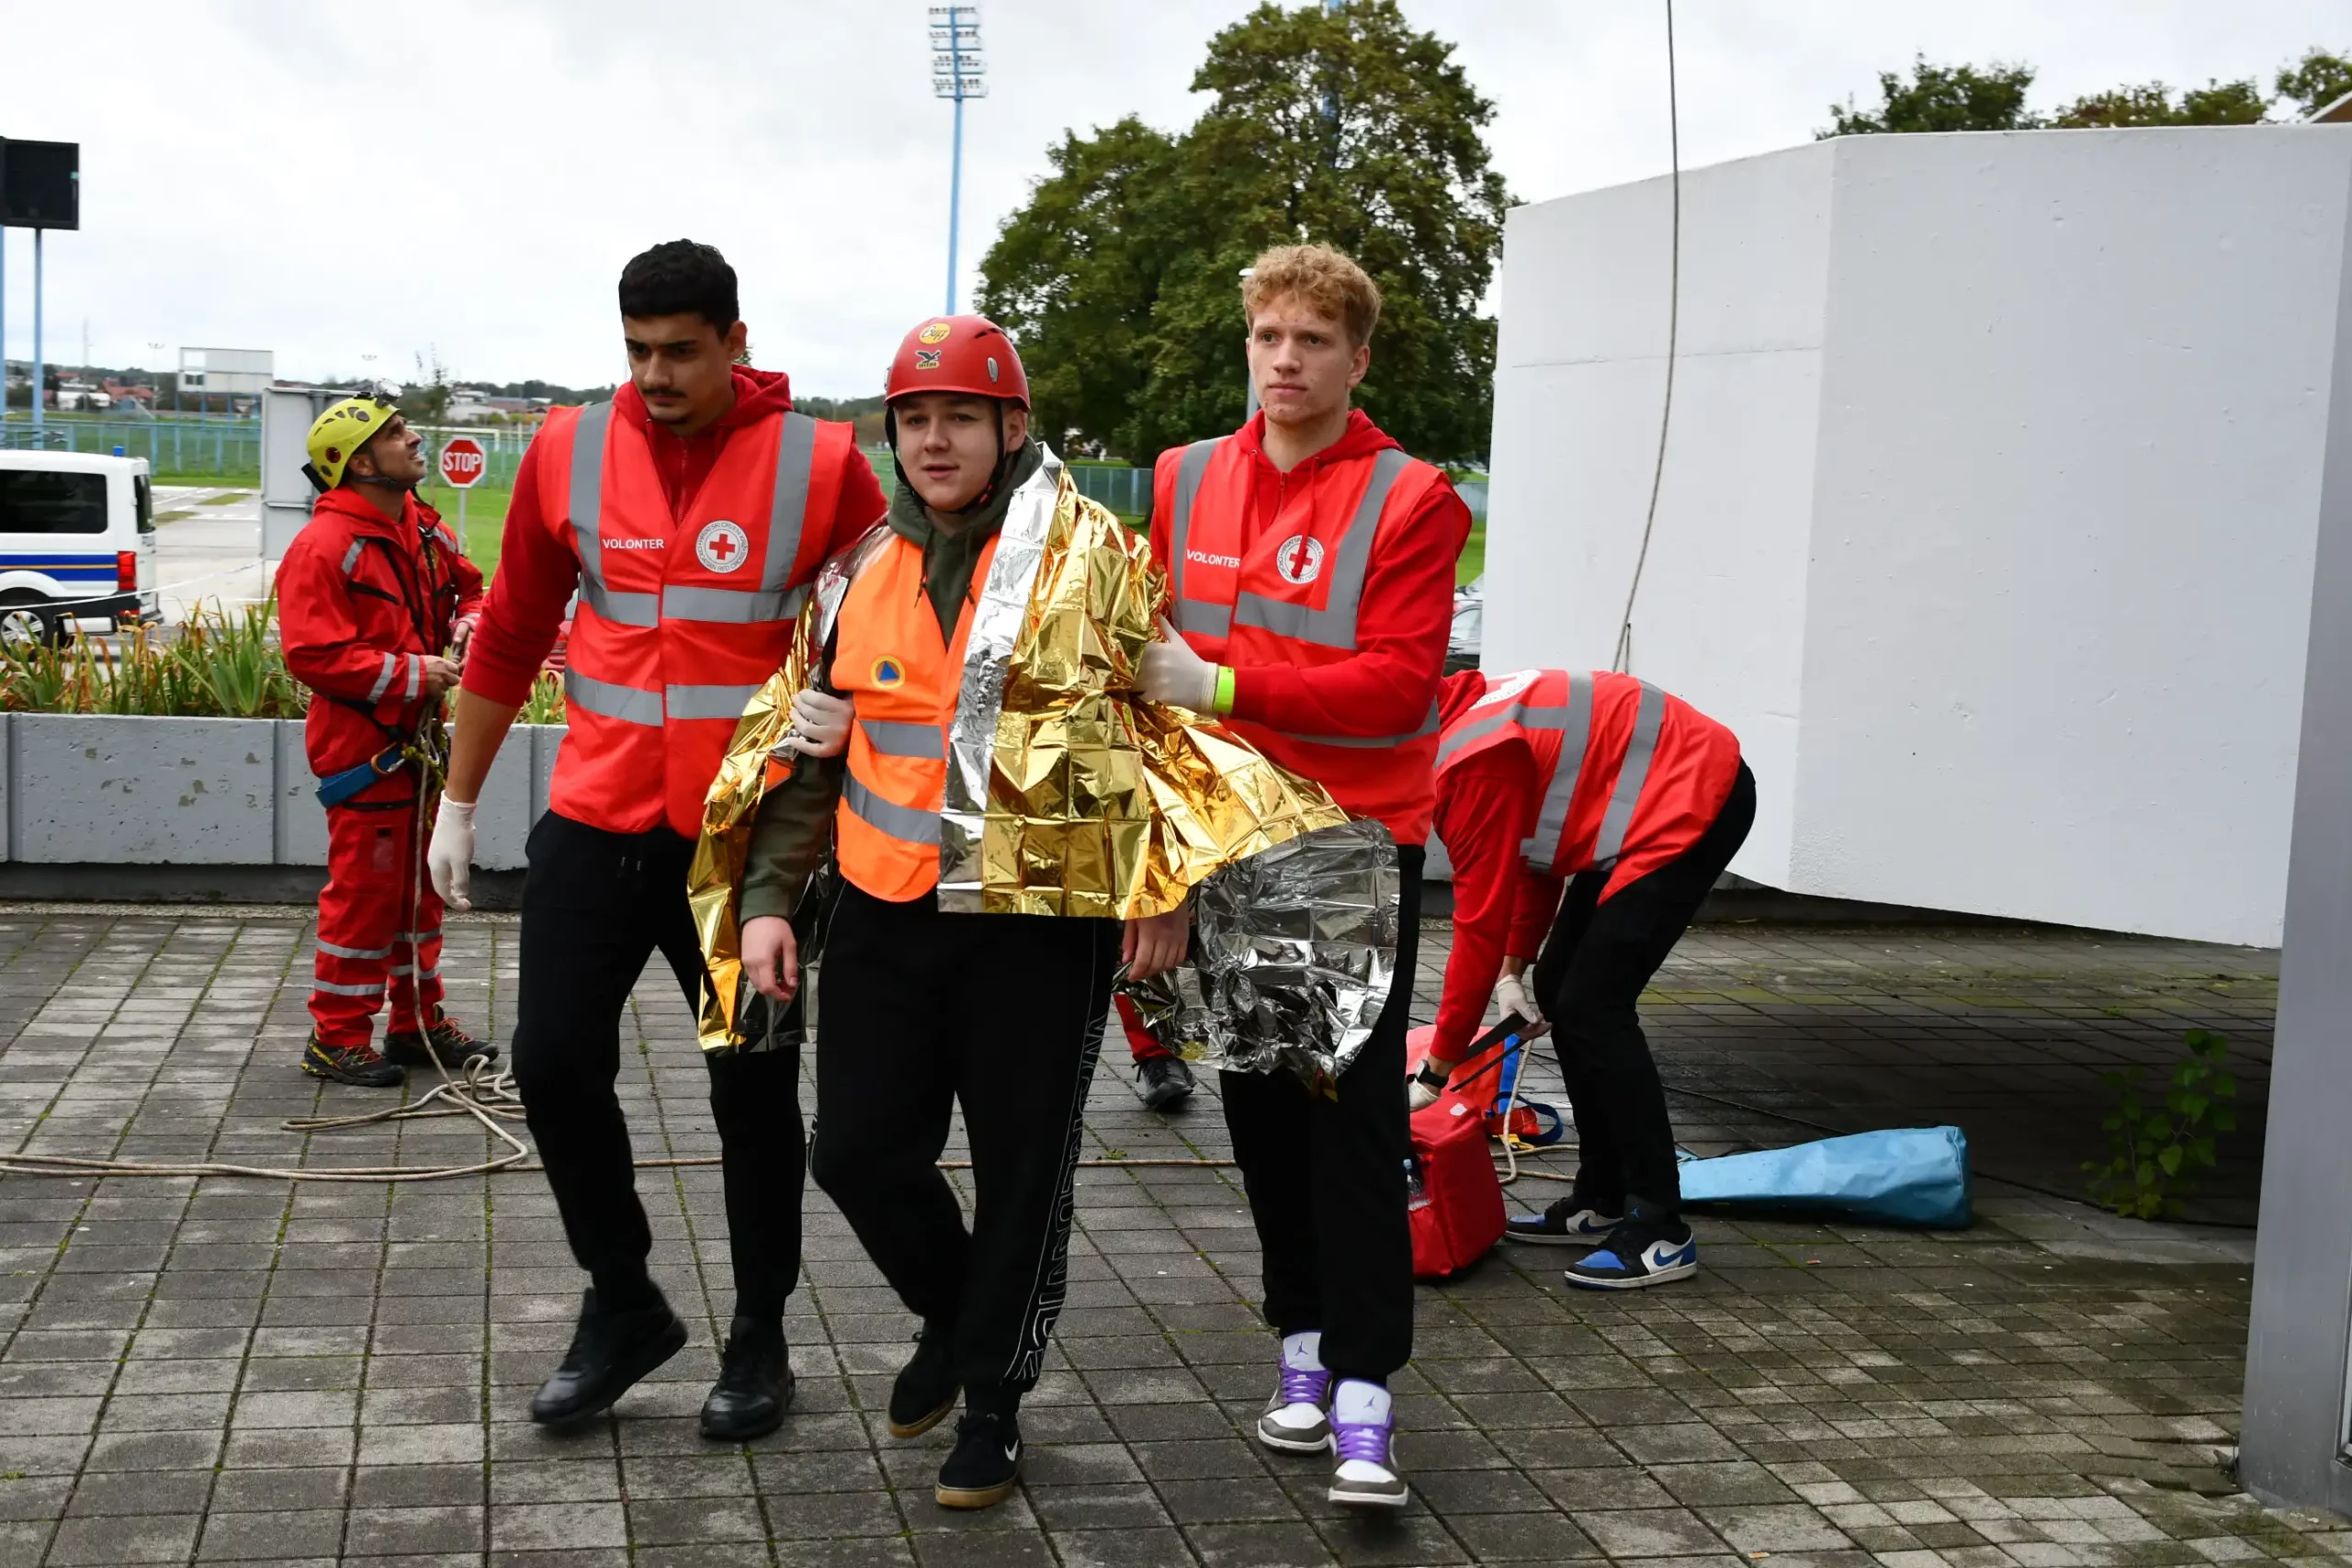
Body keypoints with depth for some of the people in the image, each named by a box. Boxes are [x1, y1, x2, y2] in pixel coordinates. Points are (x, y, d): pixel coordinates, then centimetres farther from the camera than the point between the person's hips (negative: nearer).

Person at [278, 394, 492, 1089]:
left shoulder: (422, 529, 8)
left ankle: (418, 1023, 29)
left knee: (420, 885, 16)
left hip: (418, 738, 9)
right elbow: (313, 656, -23)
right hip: (362, 743, -9)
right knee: (365, 889, -3)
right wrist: (410, 673, -22)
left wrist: (467, 625, 0)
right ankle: (337, 1038, 9)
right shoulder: (324, 547, -18)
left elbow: (469, 588, 23)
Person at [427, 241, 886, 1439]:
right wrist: (458, 803, 13)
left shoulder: (820, 464, -8)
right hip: (594, 823, 3)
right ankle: (622, 1307, 23)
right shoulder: (569, 451, 1)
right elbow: (510, 635, 10)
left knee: (753, 1090, 7)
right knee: (554, 1063, 2)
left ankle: (760, 1340, 24)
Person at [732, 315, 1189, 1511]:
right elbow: (812, 746, 13)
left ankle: (994, 1396, 23)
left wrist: (1160, 891, -10)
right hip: (884, 915, 5)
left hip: (1041, 919, -4)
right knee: (858, 1151, 7)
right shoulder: (866, 572, 8)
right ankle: (954, 1314, 35)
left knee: (1023, 1172, 4)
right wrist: (769, 896, 6)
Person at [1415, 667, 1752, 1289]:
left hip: (1693, 806, -11)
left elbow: (1481, 921, -19)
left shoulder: (1471, 763, -22)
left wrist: (1435, 1073, -13)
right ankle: (1602, 1202, 18)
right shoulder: (1467, 719, 7)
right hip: (1663, 800, 11)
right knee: (1560, 990, 11)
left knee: (1592, 1006, -13)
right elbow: (1531, 848, 18)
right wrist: (1514, 970, 10)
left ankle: (1661, 1232, -8)